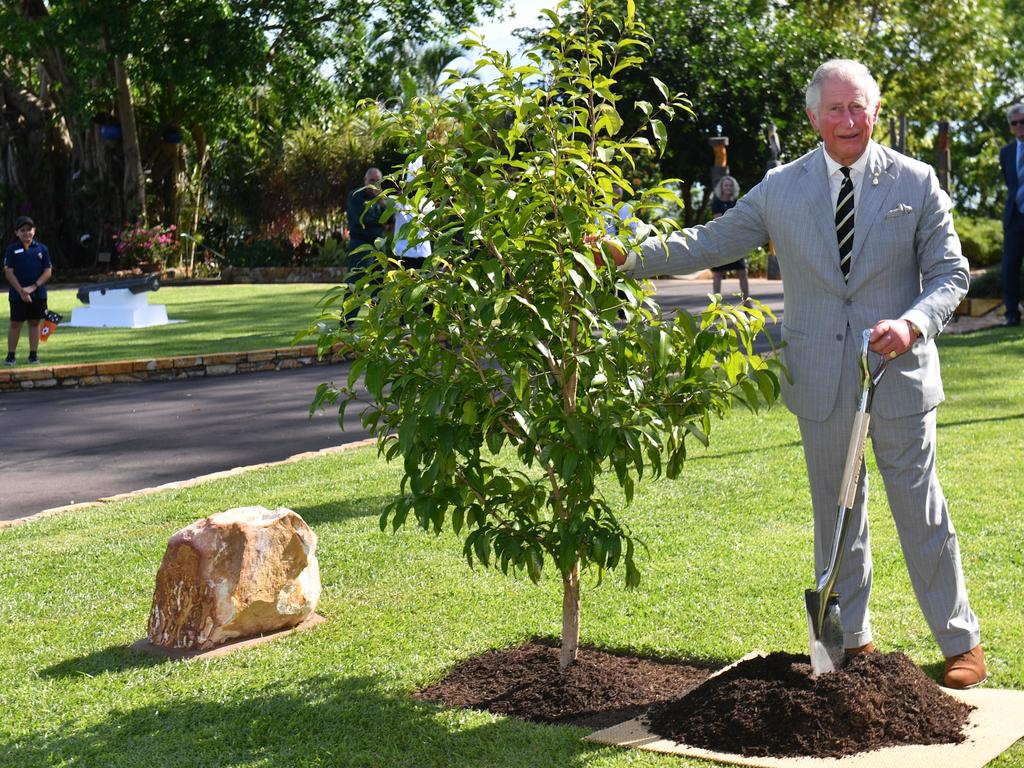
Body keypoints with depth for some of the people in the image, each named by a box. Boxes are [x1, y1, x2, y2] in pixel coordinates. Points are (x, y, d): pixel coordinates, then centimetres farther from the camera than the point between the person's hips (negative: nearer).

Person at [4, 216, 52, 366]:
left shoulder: (42, 249, 3)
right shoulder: (12, 250, 0)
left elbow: (48, 272, 0)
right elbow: (8, 272, -4)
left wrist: (33, 287, -11)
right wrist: (21, 291, -13)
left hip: (38, 294, 1)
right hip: (17, 295, -1)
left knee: (34, 323, 8)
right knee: (15, 324, 3)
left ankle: (33, 354, 15)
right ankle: (10, 355, 9)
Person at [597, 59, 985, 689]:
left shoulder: (916, 183, -2)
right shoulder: (781, 189, 2)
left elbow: (951, 274, 0)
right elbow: (710, 243, 5)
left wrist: (912, 322, -19)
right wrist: (630, 255, -6)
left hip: (900, 373, -2)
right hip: (821, 381, 2)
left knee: (920, 509, 5)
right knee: (836, 514, 13)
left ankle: (961, 642, 22)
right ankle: (852, 641, 29)